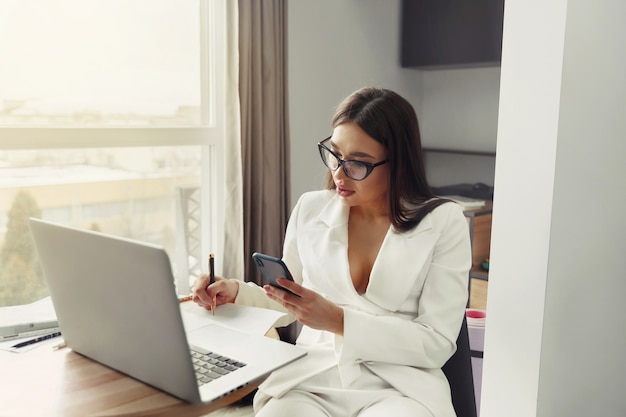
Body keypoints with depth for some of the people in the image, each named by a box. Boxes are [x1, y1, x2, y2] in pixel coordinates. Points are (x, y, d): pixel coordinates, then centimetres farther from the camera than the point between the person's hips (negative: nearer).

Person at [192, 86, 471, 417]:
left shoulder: (443, 222, -3)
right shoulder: (310, 210, 7)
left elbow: (437, 343, -8)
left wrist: (339, 321, -17)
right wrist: (237, 292, -1)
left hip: (400, 386, -1)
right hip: (310, 378, 2)